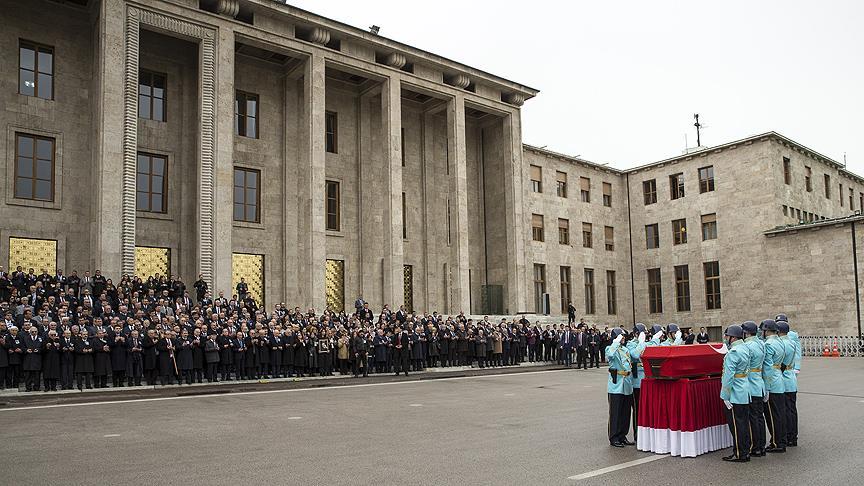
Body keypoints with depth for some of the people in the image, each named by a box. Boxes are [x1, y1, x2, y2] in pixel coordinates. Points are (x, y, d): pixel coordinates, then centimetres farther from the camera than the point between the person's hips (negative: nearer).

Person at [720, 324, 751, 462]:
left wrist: (725, 396, -16)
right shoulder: (745, 348, 9)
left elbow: (728, 376, -20)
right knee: (744, 423, 14)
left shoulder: (733, 352, -19)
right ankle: (746, 452, 21)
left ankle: (739, 454, 4)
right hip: (745, 394, 9)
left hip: (735, 395, -9)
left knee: (736, 424, -2)